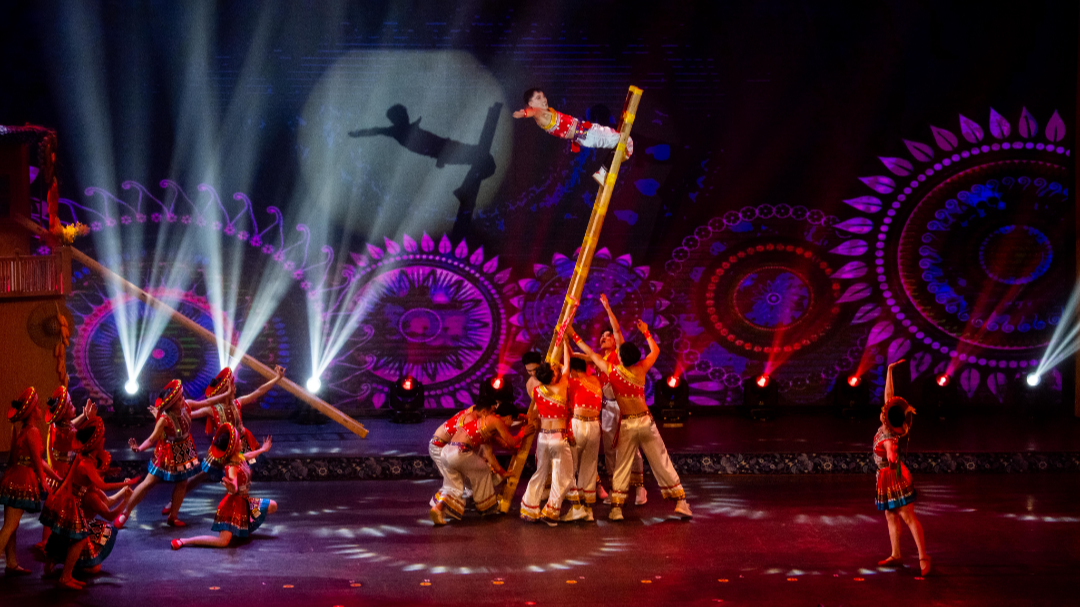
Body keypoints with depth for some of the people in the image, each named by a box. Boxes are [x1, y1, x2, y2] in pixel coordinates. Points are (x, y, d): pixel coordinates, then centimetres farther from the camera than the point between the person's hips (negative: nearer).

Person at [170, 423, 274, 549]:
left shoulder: (240, 457, -1)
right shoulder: (232, 468, -28)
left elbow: (248, 456, 25)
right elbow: (234, 490, -42)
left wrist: (262, 449, 40)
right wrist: (230, 486, -65)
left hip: (244, 501, 9)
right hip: (233, 504, -9)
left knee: (273, 506, 16)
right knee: (223, 541, -18)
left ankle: (245, 528, 30)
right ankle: (183, 541, -13)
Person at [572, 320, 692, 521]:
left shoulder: (612, 371, -10)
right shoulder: (640, 370, -8)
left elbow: (591, 354, 3)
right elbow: (655, 350, 10)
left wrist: (574, 337, 14)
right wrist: (646, 332, 23)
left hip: (626, 425, 0)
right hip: (645, 421, 1)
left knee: (621, 466, 8)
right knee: (662, 463, 5)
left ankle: (616, 508, 1)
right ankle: (681, 503, 6)